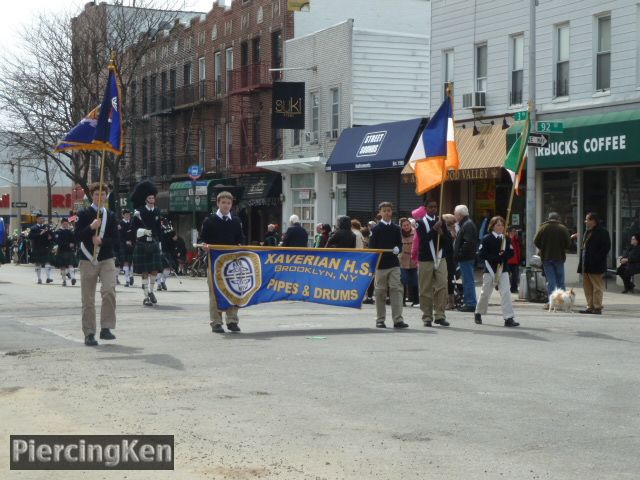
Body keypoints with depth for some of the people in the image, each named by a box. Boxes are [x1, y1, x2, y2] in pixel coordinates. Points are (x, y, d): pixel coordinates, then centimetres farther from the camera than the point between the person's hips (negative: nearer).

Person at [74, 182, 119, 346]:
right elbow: (78, 238, -5)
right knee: (88, 300, 1)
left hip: (107, 260, 1)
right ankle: (89, 334, 8)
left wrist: (102, 241, -15)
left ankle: (106, 328, -10)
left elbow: (115, 239, 4)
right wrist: (91, 227, -20)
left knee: (109, 291, -19)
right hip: (88, 260, -1)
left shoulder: (111, 216, 9)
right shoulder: (83, 214, 2)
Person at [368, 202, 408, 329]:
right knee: (380, 292, 3)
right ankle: (380, 320, 10)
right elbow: (371, 247, -1)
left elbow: (400, 243, 13)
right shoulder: (376, 229, 1)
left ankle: (398, 319, -10)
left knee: (396, 289, -8)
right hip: (380, 264, -2)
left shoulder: (396, 228, 9)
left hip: (394, 264, 2)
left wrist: (397, 249, -11)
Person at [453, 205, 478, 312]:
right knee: (467, 281, 14)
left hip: (466, 258, -11)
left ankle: (471, 304, -6)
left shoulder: (468, 225, -14)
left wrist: (459, 254, -20)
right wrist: (458, 254, 15)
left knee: (468, 281, -8)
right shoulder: (465, 224, 19)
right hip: (465, 258, 11)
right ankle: (468, 303, 20)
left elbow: (468, 243, -24)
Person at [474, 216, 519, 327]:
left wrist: (503, 255, -16)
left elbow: (511, 253, 5)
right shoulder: (487, 239, -6)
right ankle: (478, 313, 33)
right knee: (485, 293, 10)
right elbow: (481, 254, -12)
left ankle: (509, 318, -13)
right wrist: (495, 257, -20)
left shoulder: (506, 239, 5)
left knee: (506, 292, -10)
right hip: (490, 269, -2)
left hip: (503, 269, 2)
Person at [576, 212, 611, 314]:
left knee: (597, 287, -4)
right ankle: (590, 307, 16)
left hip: (595, 266, -9)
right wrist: (581, 263, 14)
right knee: (587, 287, 11)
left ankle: (597, 307, -1)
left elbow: (606, 247, -14)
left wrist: (598, 259, -18)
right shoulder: (587, 232, 18)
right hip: (586, 265, 9)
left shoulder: (602, 232, -10)